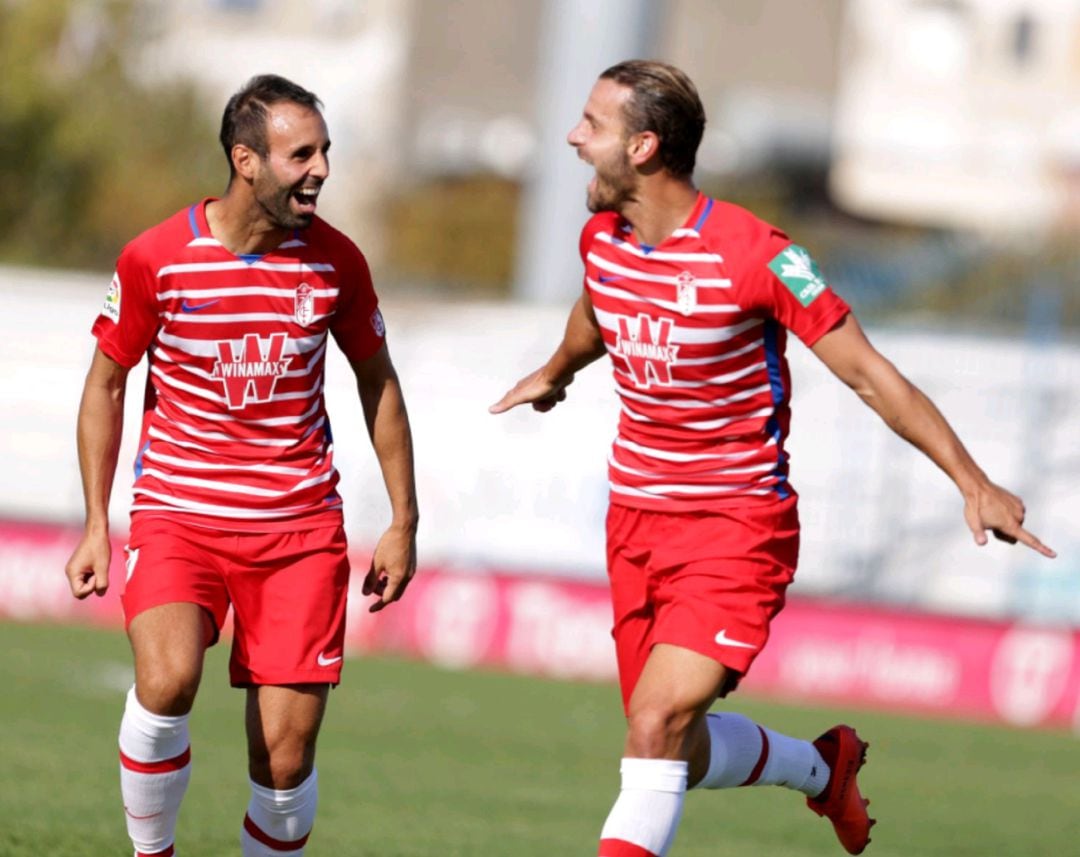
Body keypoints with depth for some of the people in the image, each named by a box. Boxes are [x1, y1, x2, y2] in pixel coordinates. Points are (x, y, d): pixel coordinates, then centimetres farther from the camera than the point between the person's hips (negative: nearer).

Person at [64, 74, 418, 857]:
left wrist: (403, 522, 12)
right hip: (178, 515, -2)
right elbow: (106, 384, 6)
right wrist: (96, 523, 1)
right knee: (167, 681, -28)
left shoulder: (335, 260, -1)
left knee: (286, 756, -5)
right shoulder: (156, 259, -7)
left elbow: (378, 382, 14)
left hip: (301, 527, 2)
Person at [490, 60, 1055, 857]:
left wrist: (973, 482, -18)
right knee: (679, 756, 11)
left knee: (656, 723, -23)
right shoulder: (601, 240, 2)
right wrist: (556, 374, 49)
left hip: (738, 526, -7)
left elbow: (867, 373, -14)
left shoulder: (753, 254, -19)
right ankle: (821, 766, 40)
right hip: (636, 520, 7)